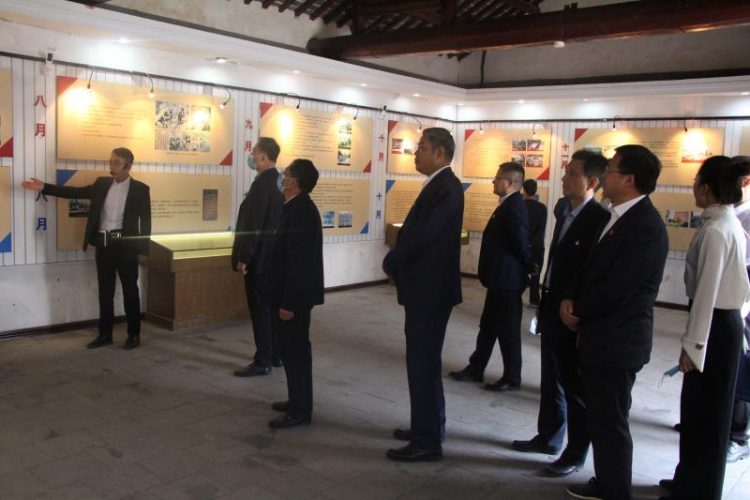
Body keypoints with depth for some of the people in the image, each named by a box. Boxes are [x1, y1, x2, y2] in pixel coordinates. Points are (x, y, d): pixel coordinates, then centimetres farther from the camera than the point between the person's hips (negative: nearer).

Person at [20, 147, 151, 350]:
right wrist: (44, 187, 1)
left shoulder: (140, 189, -4)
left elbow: (145, 220, -4)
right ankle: (105, 334, 20)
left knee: (130, 291, 4)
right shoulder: (102, 184, 9)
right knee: (105, 292, 10)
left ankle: (134, 335, 13)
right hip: (103, 244, 5)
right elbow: (75, 192, 9)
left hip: (125, 245, -4)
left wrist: (144, 249, -9)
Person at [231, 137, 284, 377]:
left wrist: (243, 257, -17)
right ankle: (276, 355, 23)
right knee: (272, 305, 15)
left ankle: (262, 362, 2)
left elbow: (253, 224, -21)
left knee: (260, 308, -3)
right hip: (275, 255, 9)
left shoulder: (261, 184, -18)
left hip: (260, 256, -9)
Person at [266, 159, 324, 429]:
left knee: (295, 350, -1)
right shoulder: (299, 207, 11)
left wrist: (288, 301, -22)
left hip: (294, 295, -10)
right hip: (293, 292, 10)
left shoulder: (300, 210, -20)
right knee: (292, 349, 17)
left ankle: (300, 411, 9)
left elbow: (297, 260, -24)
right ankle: (298, 400, 30)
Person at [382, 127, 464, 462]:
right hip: (426, 286, 10)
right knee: (424, 359, 17)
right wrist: (397, 263, 2)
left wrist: (391, 262, -8)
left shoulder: (445, 187, -16)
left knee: (422, 362, -4)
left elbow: (422, 234, -23)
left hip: (430, 288, -10)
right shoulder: (438, 185, 15)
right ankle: (429, 426, 31)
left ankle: (427, 440, 6)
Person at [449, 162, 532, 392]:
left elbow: (521, 243, -21)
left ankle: (512, 378, 16)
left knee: (508, 330, 3)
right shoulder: (508, 205, 11)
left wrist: (530, 268, -8)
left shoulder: (513, 207, -20)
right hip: (500, 278, 10)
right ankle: (475, 369, 28)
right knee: (488, 326, 17)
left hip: (507, 280, -10)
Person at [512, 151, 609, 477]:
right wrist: (545, 301, 13)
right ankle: (548, 437, 37)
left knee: (576, 386, 6)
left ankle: (576, 452, 22)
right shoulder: (564, 211, 8)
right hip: (552, 309, 8)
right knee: (552, 380, 20)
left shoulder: (600, 219, -19)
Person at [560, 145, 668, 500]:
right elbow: (593, 268, 16)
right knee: (599, 418, 19)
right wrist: (570, 299, -1)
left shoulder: (646, 226, -20)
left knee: (611, 422, 3)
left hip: (617, 340, -9)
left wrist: (577, 310, -8)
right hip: (601, 335, 9)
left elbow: (617, 287, -23)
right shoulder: (617, 217, 12)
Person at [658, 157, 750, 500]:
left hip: (715, 324, -9)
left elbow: (706, 291, -21)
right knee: (701, 407, 18)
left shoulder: (714, 230, -20)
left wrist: (692, 344, -17)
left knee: (703, 409, 3)